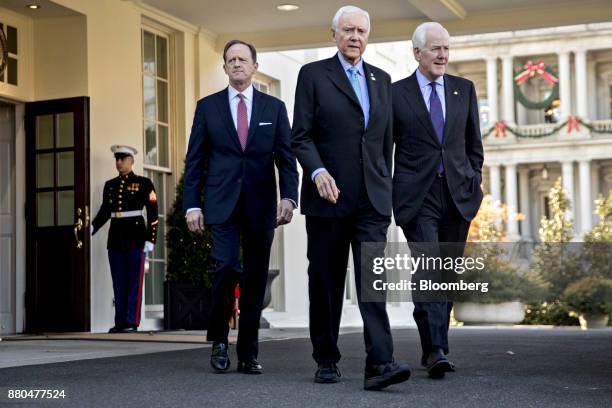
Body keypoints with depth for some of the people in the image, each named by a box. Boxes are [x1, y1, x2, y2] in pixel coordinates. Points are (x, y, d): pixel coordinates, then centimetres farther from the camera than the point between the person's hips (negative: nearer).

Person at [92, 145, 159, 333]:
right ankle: (120, 322, 9)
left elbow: (152, 214, -4)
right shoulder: (110, 185, 13)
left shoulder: (143, 183, -1)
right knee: (119, 283, 6)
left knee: (135, 281, -3)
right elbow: (105, 211, 15)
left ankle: (132, 322, -1)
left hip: (135, 236, -5)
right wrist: (91, 227, -2)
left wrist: (150, 239, -10)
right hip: (115, 237, 5)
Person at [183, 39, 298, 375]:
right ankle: (219, 339, 6)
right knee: (227, 267, -15)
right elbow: (194, 160, 7)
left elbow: (286, 157, 5)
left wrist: (289, 197, -9)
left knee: (255, 278, 3)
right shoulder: (207, 106, 9)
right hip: (222, 203, -1)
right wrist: (192, 204, -2)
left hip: (261, 205, 1)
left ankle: (248, 352, 13)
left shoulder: (274, 107, 10)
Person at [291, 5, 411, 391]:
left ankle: (380, 363, -16)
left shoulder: (382, 80, 15)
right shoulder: (313, 74, 3)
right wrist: (317, 171, -20)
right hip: (328, 196, -2)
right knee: (326, 282, 6)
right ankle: (327, 360, 18)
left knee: (373, 278, -9)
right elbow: (301, 137, -4)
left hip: (372, 199, 2)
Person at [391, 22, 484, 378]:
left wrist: (474, 181, 8)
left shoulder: (464, 90, 12)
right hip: (417, 197, -4)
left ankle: (435, 346, 17)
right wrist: (390, 191, 1)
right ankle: (436, 350, -19)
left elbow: (474, 144, 18)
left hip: (458, 195, 4)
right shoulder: (396, 93, 2)